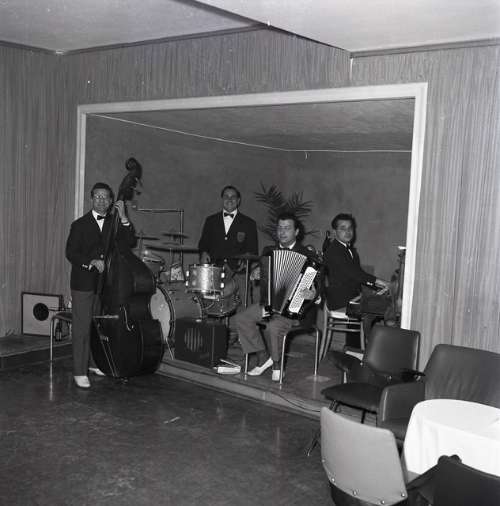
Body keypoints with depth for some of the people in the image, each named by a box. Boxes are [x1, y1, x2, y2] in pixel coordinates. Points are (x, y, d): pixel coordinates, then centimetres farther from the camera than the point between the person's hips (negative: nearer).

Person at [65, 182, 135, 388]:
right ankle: (79, 372, 3)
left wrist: (123, 218, -13)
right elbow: (71, 253, -9)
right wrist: (91, 262, -23)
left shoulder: (114, 224, 8)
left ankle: (94, 363, 28)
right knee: (82, 328, -3)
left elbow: (129, 242, -6)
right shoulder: (80, 225, -2)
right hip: (83, 284, -4)